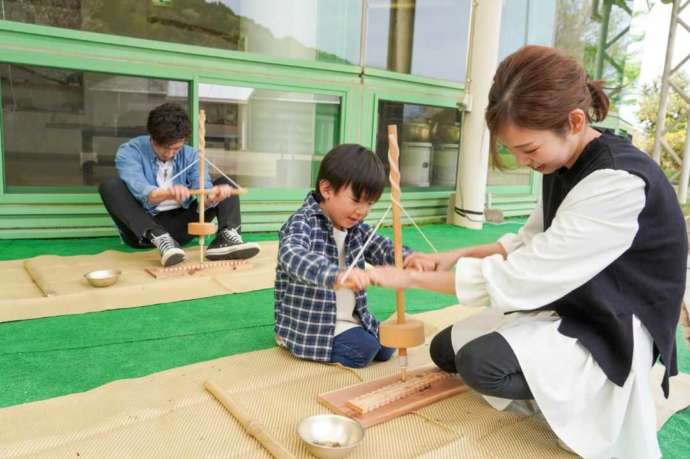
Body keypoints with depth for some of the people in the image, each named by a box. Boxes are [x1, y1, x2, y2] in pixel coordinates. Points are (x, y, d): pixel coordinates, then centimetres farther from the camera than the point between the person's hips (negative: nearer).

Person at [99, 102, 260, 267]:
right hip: (142, 229, -3)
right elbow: (139, 190, -28)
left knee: (224, 184, -5)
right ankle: (160, 239, -37)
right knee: (110, 186, -27)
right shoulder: (129, 152, -9)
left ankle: (226, 237, -31)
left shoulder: (190, 155, 2)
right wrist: (168, 193, -50)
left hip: (179, 226, 3)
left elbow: (203, 190, -14)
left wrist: (214, 195, -39)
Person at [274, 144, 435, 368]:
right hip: (310, 323, -8)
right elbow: (292, 257, -40)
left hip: (349, 318, 8)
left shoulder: (356, 228, 4)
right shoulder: (303, 223, -21)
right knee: (363, 350, -19)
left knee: (385, 347, 5)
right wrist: (337, 275, -58)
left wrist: (409, 258, -23)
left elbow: (382, 248, 1)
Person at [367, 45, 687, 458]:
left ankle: (586, 407, -4)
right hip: (567, 310, 9)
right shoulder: (561, 167, 0)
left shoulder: (622, 181, -29)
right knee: (446, 348, 6)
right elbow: (532, 245, 11)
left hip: (616, 331, -9)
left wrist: (412, 278, -22)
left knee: (481, 363, -30)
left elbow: (521, 279, -30)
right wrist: (456, 257, -3)